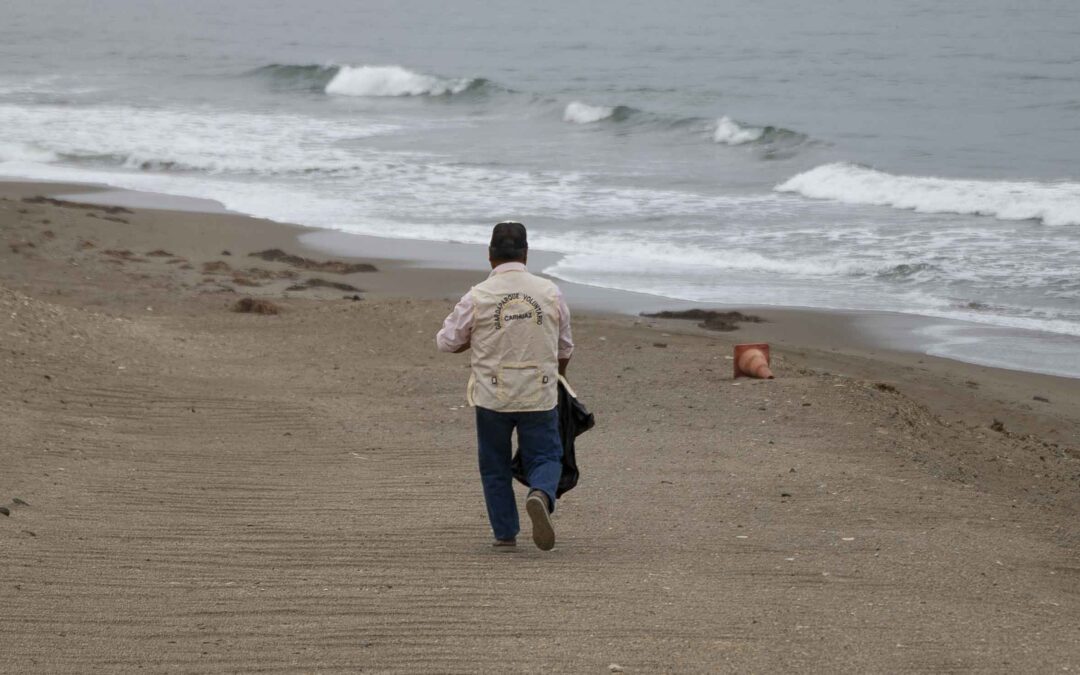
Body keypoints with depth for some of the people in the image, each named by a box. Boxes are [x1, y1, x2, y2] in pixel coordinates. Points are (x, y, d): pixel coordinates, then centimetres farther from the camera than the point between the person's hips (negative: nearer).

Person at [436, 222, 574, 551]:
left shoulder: (477, 297, -8)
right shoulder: (550, 293, -1)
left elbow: (447, 342, 3)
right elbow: (564, 347, 12)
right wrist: (555, 376, 31)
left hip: (492, 396, -1)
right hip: (540, 395, 1)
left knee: (495, 466, 15)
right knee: (544, 457, 10)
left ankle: (505, 533, 16)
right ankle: (541, 495, -21)